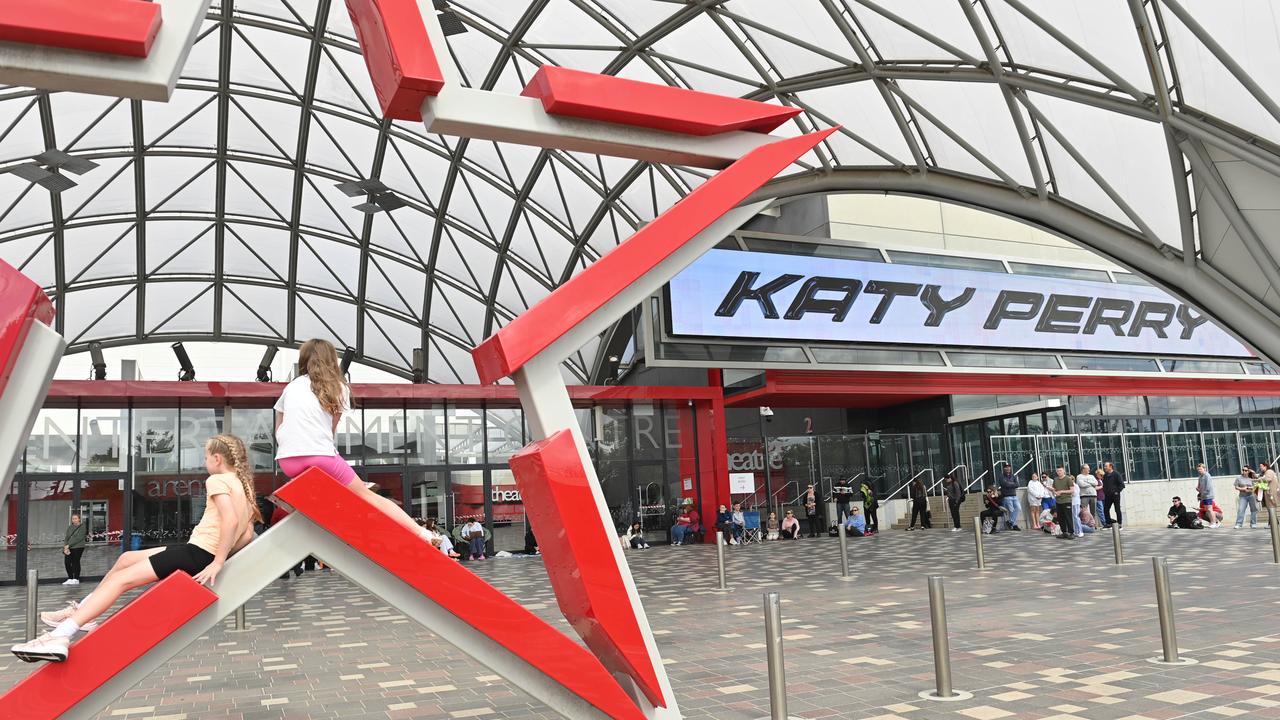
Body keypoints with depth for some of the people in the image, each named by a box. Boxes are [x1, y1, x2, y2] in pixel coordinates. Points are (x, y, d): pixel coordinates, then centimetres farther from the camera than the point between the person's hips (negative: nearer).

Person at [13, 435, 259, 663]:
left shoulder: (217, 480, -11)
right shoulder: (243, 486, 16)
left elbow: (230, 520, -28)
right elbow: (247, 535, 11)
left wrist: (218, 562, -24)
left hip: (197, 553, -9)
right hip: (206, 554, 9)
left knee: (121, 579, -12)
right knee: (125, 559, 22)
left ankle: (60, 637, -21)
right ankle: (80, 613, 30)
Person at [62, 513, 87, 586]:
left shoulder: (82, 527, -3)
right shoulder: (69, 527, 15)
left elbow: (79, 538, -12)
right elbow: (66, 538, 9)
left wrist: (69, 545, -15)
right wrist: (65, 547, -6)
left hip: (78, 547, -5)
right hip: (69, 548, 5)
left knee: (75, 562, -5)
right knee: (67, 562, -1)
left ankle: (76, 579, 3)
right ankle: (70, 579, 11)